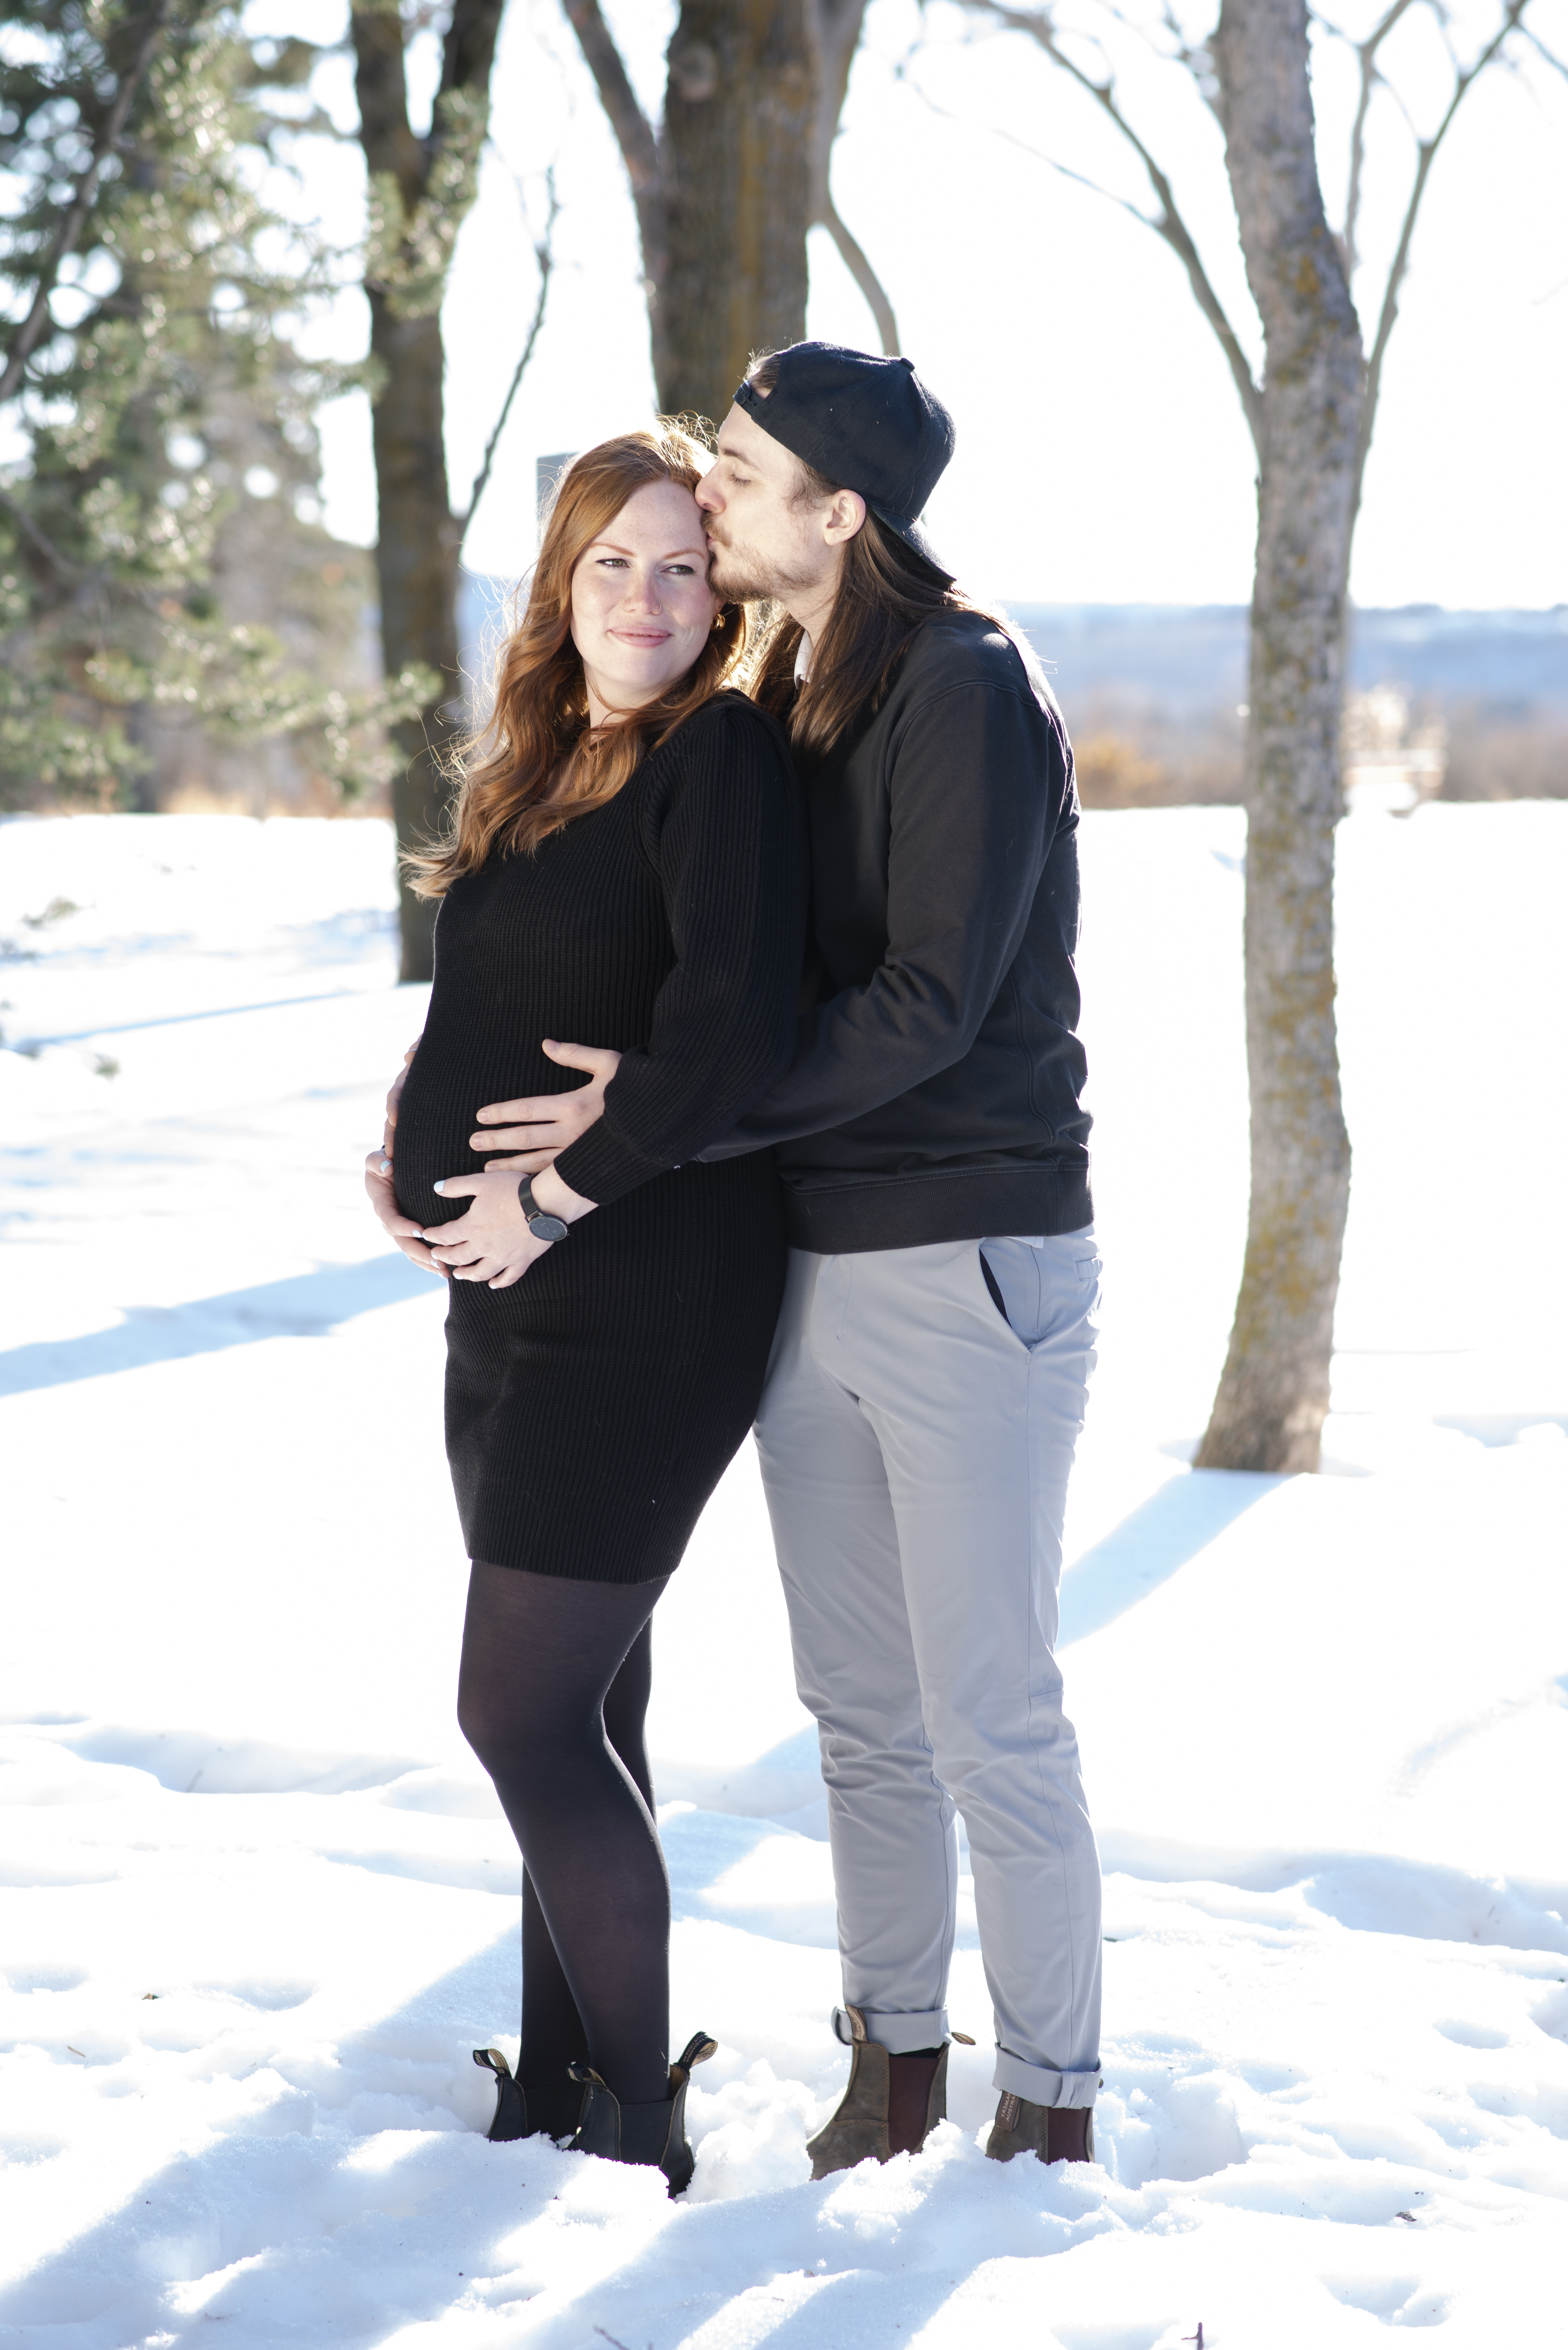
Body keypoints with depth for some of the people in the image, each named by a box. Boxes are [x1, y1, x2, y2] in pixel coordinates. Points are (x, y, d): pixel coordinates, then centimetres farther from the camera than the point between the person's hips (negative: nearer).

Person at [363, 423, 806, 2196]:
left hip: (644, 1303, -8)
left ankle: (639, 2119, 4)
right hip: (509, 1301, 8)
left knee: (527, 1715, -9)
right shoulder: (538, 772, 14)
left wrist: (559, 1196, -19)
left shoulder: (722, 758, -12)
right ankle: (561, 2075, 26)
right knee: (576, 1714, 15)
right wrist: (408, 1148, 6)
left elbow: (736, 1019, -25)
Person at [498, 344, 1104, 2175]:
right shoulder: (787, 704, 12)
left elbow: (925, 1007, -20)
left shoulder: (967, 690, -13)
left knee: (991, 1726, -2)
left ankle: (1052, 2107, 11)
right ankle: (895, 2065, 26)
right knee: (860, 1715, 14)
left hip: (971, 1267, -8)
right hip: (813, 1266, 8)